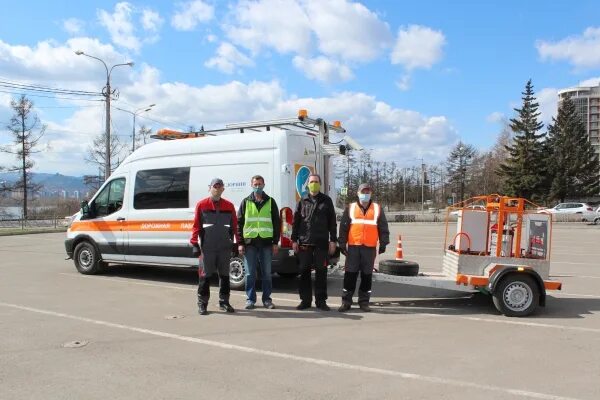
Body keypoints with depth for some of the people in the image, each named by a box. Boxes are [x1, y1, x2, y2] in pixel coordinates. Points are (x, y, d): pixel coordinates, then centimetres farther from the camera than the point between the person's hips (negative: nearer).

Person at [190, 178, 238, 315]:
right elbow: (196, 226, 0)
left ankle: (224, 302, 22)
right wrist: (195, 244, -4)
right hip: (207, 247, -3)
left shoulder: (229, 206, 9)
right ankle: (202, 304, 11)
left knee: (224, 274, 10)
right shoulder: (201, 205, 2)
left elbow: (234, 226, 11)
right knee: (205, 275, 1)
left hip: (225, 247, 3)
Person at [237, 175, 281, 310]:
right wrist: (240, 243, -2)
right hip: (250, 242, 0)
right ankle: (250, 299, 15)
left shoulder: (270, 202, 8)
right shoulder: (246, 202, 8)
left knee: (267, 273, 6)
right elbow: (239, 223, 6)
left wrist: (275, 242, 1)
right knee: (250, 273, 4)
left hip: (266, 242, 0)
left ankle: (267, 299, 16)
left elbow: (277, 222, 8)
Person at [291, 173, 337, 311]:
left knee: (321, 271, 2)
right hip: (304, 242, 1)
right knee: (304, 271, 4)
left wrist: (333, 240, 0)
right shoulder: (303, 201, 10)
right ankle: (305, 300, 14)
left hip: (321, 242, -1)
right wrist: (294, 240, 3)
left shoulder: (326, 200, 8)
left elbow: (332, 222, 6)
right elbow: (296, 221, 9)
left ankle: (321, 300, 12)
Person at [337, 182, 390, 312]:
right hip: (353, 247, 0)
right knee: (350, 275, 0)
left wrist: (383, 243, 3)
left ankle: (364, 302, 15)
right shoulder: (350, 208, 8)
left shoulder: (378, 209, 9)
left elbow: (383, 227, 9)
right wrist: (342, 244, 1)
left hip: (370, 248, 1)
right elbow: (343, 227, 6)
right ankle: (346, 301, 7)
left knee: (367, 276, 6)